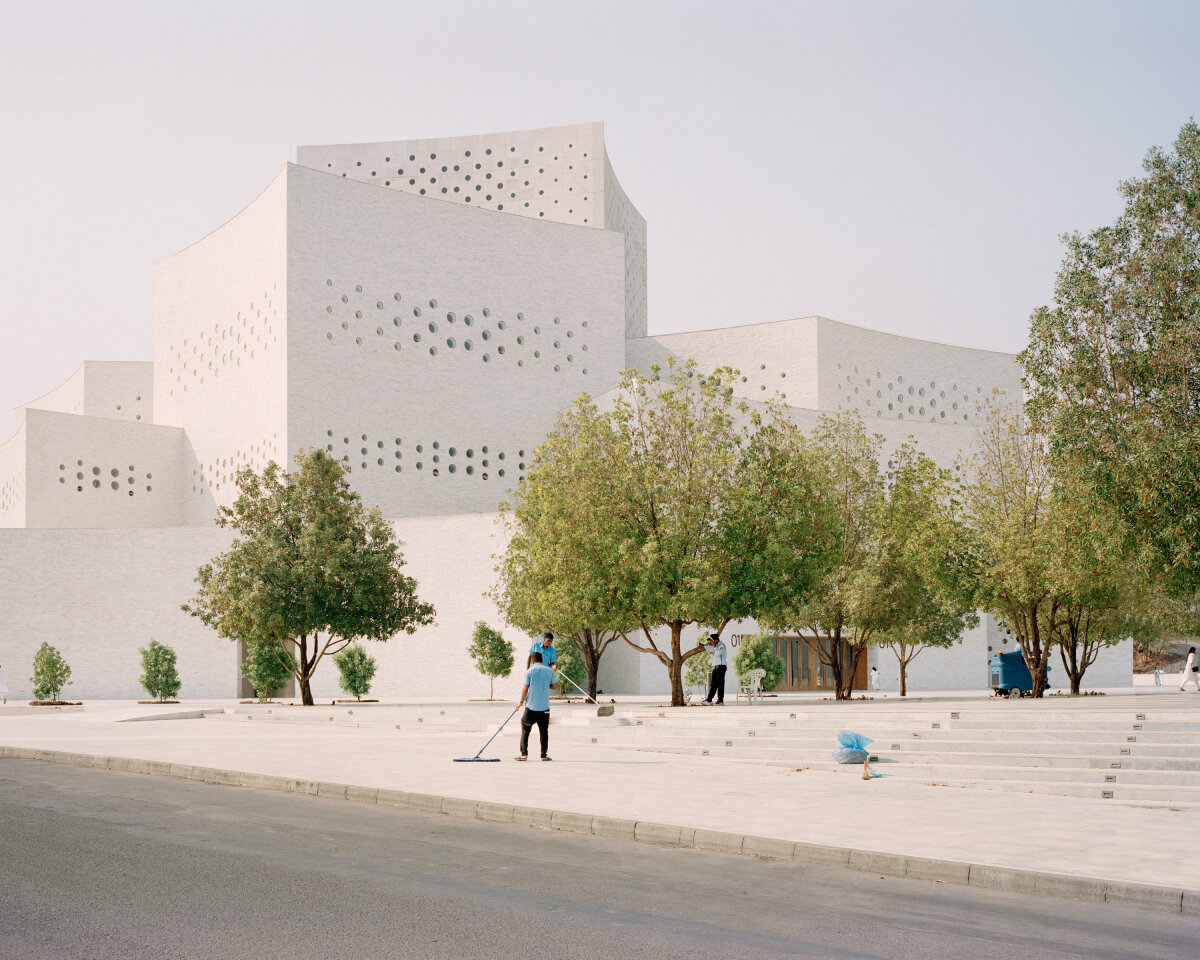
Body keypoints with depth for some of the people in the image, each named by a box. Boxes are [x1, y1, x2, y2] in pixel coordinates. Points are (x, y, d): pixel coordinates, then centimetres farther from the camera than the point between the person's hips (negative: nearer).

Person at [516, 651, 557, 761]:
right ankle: (544, 755, 8)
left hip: (531, 706, -2)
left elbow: (525, 688, -7)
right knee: (544, 731, 8)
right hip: (545, 706, 2)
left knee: (525, 730, 9)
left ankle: (524, 754, 5)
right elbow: (555, 686, 7)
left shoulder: (529, 671, -4)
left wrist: (521, 701, 6)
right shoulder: (549, 671, 3)